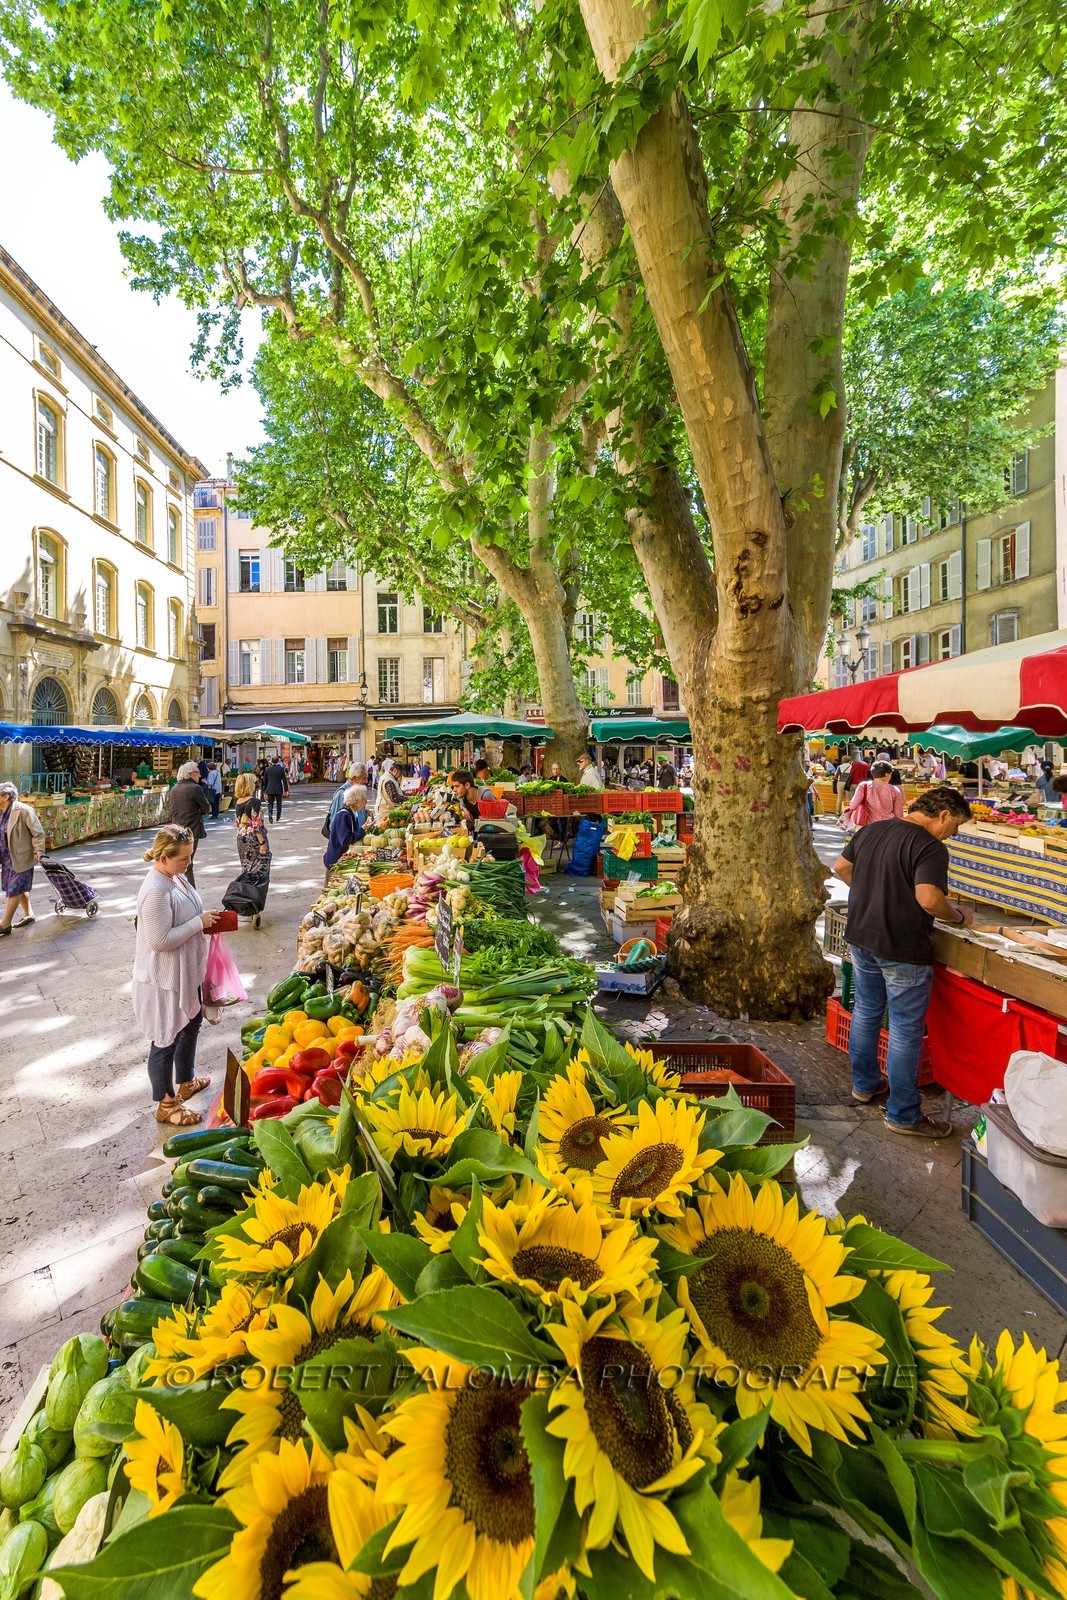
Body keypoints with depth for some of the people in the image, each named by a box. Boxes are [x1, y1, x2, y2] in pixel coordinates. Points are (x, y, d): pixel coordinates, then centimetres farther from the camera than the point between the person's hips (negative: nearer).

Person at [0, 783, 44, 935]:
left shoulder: (23, 810, -17)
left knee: (14, 890, -1)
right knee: (20, 888, 18)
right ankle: (29, 915, 32)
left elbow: (38, 833, -14)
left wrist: (38, 851, -18)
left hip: (21, 857, -7)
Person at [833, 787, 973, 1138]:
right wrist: (959, 916, -9)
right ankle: (903, 1114, 17)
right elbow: (929, 899, -28)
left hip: (861, 939, 8)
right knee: (905, 1029, 5)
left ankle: (864, 1084, 38)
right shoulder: (930, 848, -18)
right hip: (902, 951, -7)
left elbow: (840, 868, 13)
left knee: (866, 1010, 22)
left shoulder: (870, 831, 5)